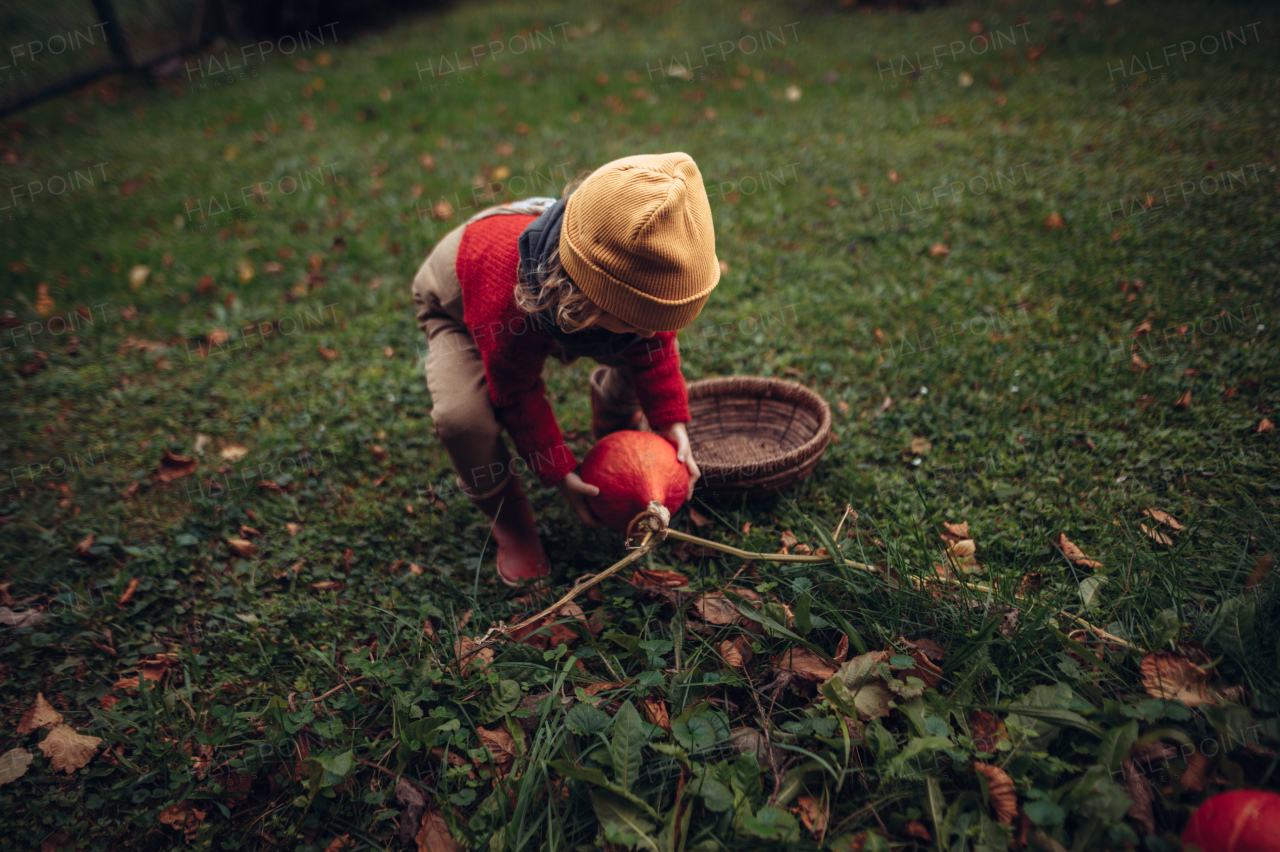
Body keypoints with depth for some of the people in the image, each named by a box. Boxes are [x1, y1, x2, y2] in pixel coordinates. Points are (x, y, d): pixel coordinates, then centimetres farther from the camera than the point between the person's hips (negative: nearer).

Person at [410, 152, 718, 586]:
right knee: (461, 416, -31)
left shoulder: (642, 268, -34)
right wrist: (559, 473, -23)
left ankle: (614, 434, 24)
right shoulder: (510, 304, -48)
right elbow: (518, 394, -28)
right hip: (456, 300, -4)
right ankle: (507, 514, 0)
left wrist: (671, 422, -17)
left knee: (647, 348, -9)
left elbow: (654, 342, -12)